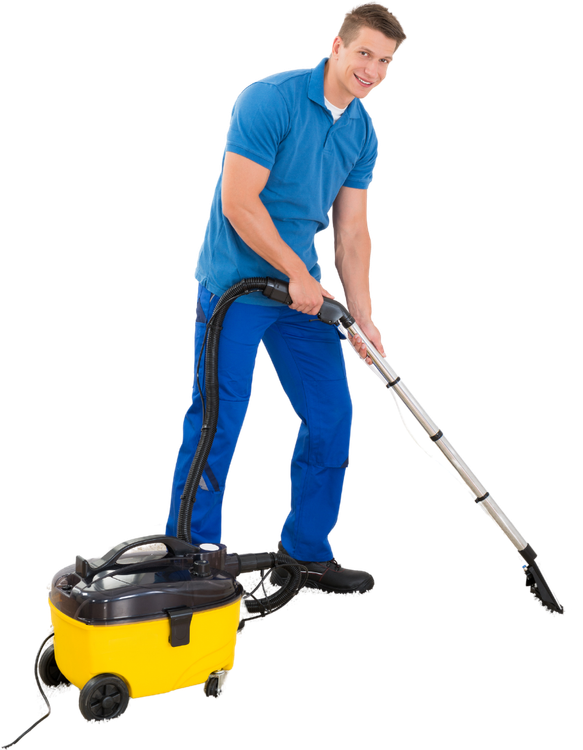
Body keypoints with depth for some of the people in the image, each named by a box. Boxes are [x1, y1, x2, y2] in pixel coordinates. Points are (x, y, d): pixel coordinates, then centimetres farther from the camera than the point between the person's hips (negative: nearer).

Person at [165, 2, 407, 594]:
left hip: (304, 287, 7)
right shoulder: (270, 99, -16)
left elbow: (351, 229, 6)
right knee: (218, 422, -4)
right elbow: (238, 201, -20)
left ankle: (306, 553, 22)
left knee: (332, 417, 6)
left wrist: (362, 317, -2)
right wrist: (297, 274, -15)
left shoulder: (363, 133, 7)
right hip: (235, 283, -7)